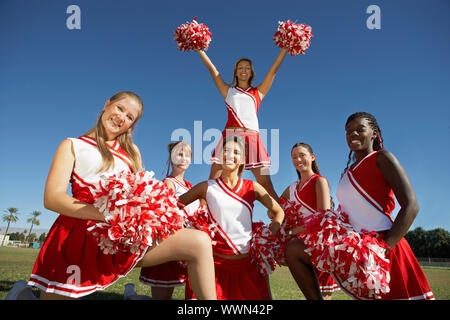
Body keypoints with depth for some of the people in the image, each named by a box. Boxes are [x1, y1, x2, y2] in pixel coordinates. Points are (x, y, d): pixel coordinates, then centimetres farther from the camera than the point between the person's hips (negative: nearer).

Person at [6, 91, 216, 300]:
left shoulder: (131, 151, 22)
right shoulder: (73, 146, 10)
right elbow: (52, 199, -4)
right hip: (84, 234, -2)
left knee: (200, 242, -18)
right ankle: (24, 295, 33)